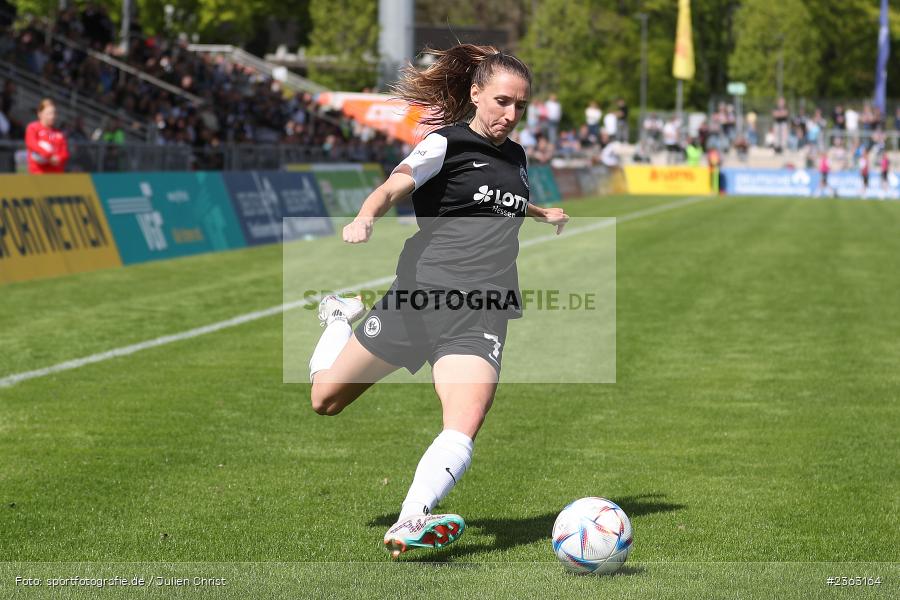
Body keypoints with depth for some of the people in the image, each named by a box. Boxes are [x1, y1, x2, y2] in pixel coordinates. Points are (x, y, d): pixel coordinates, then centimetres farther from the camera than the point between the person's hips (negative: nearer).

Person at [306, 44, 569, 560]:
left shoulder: (517, 158, 18)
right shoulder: (447, 144, -1)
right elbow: (395, 187, -22)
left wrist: (547, 215, 33)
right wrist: (366, 217, -39)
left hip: (480, 318, 4)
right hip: (421, 296, -3)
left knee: (464, 429, -23)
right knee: (325, 399, 9)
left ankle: (410, 524, -33)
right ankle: (343, 318, 39)